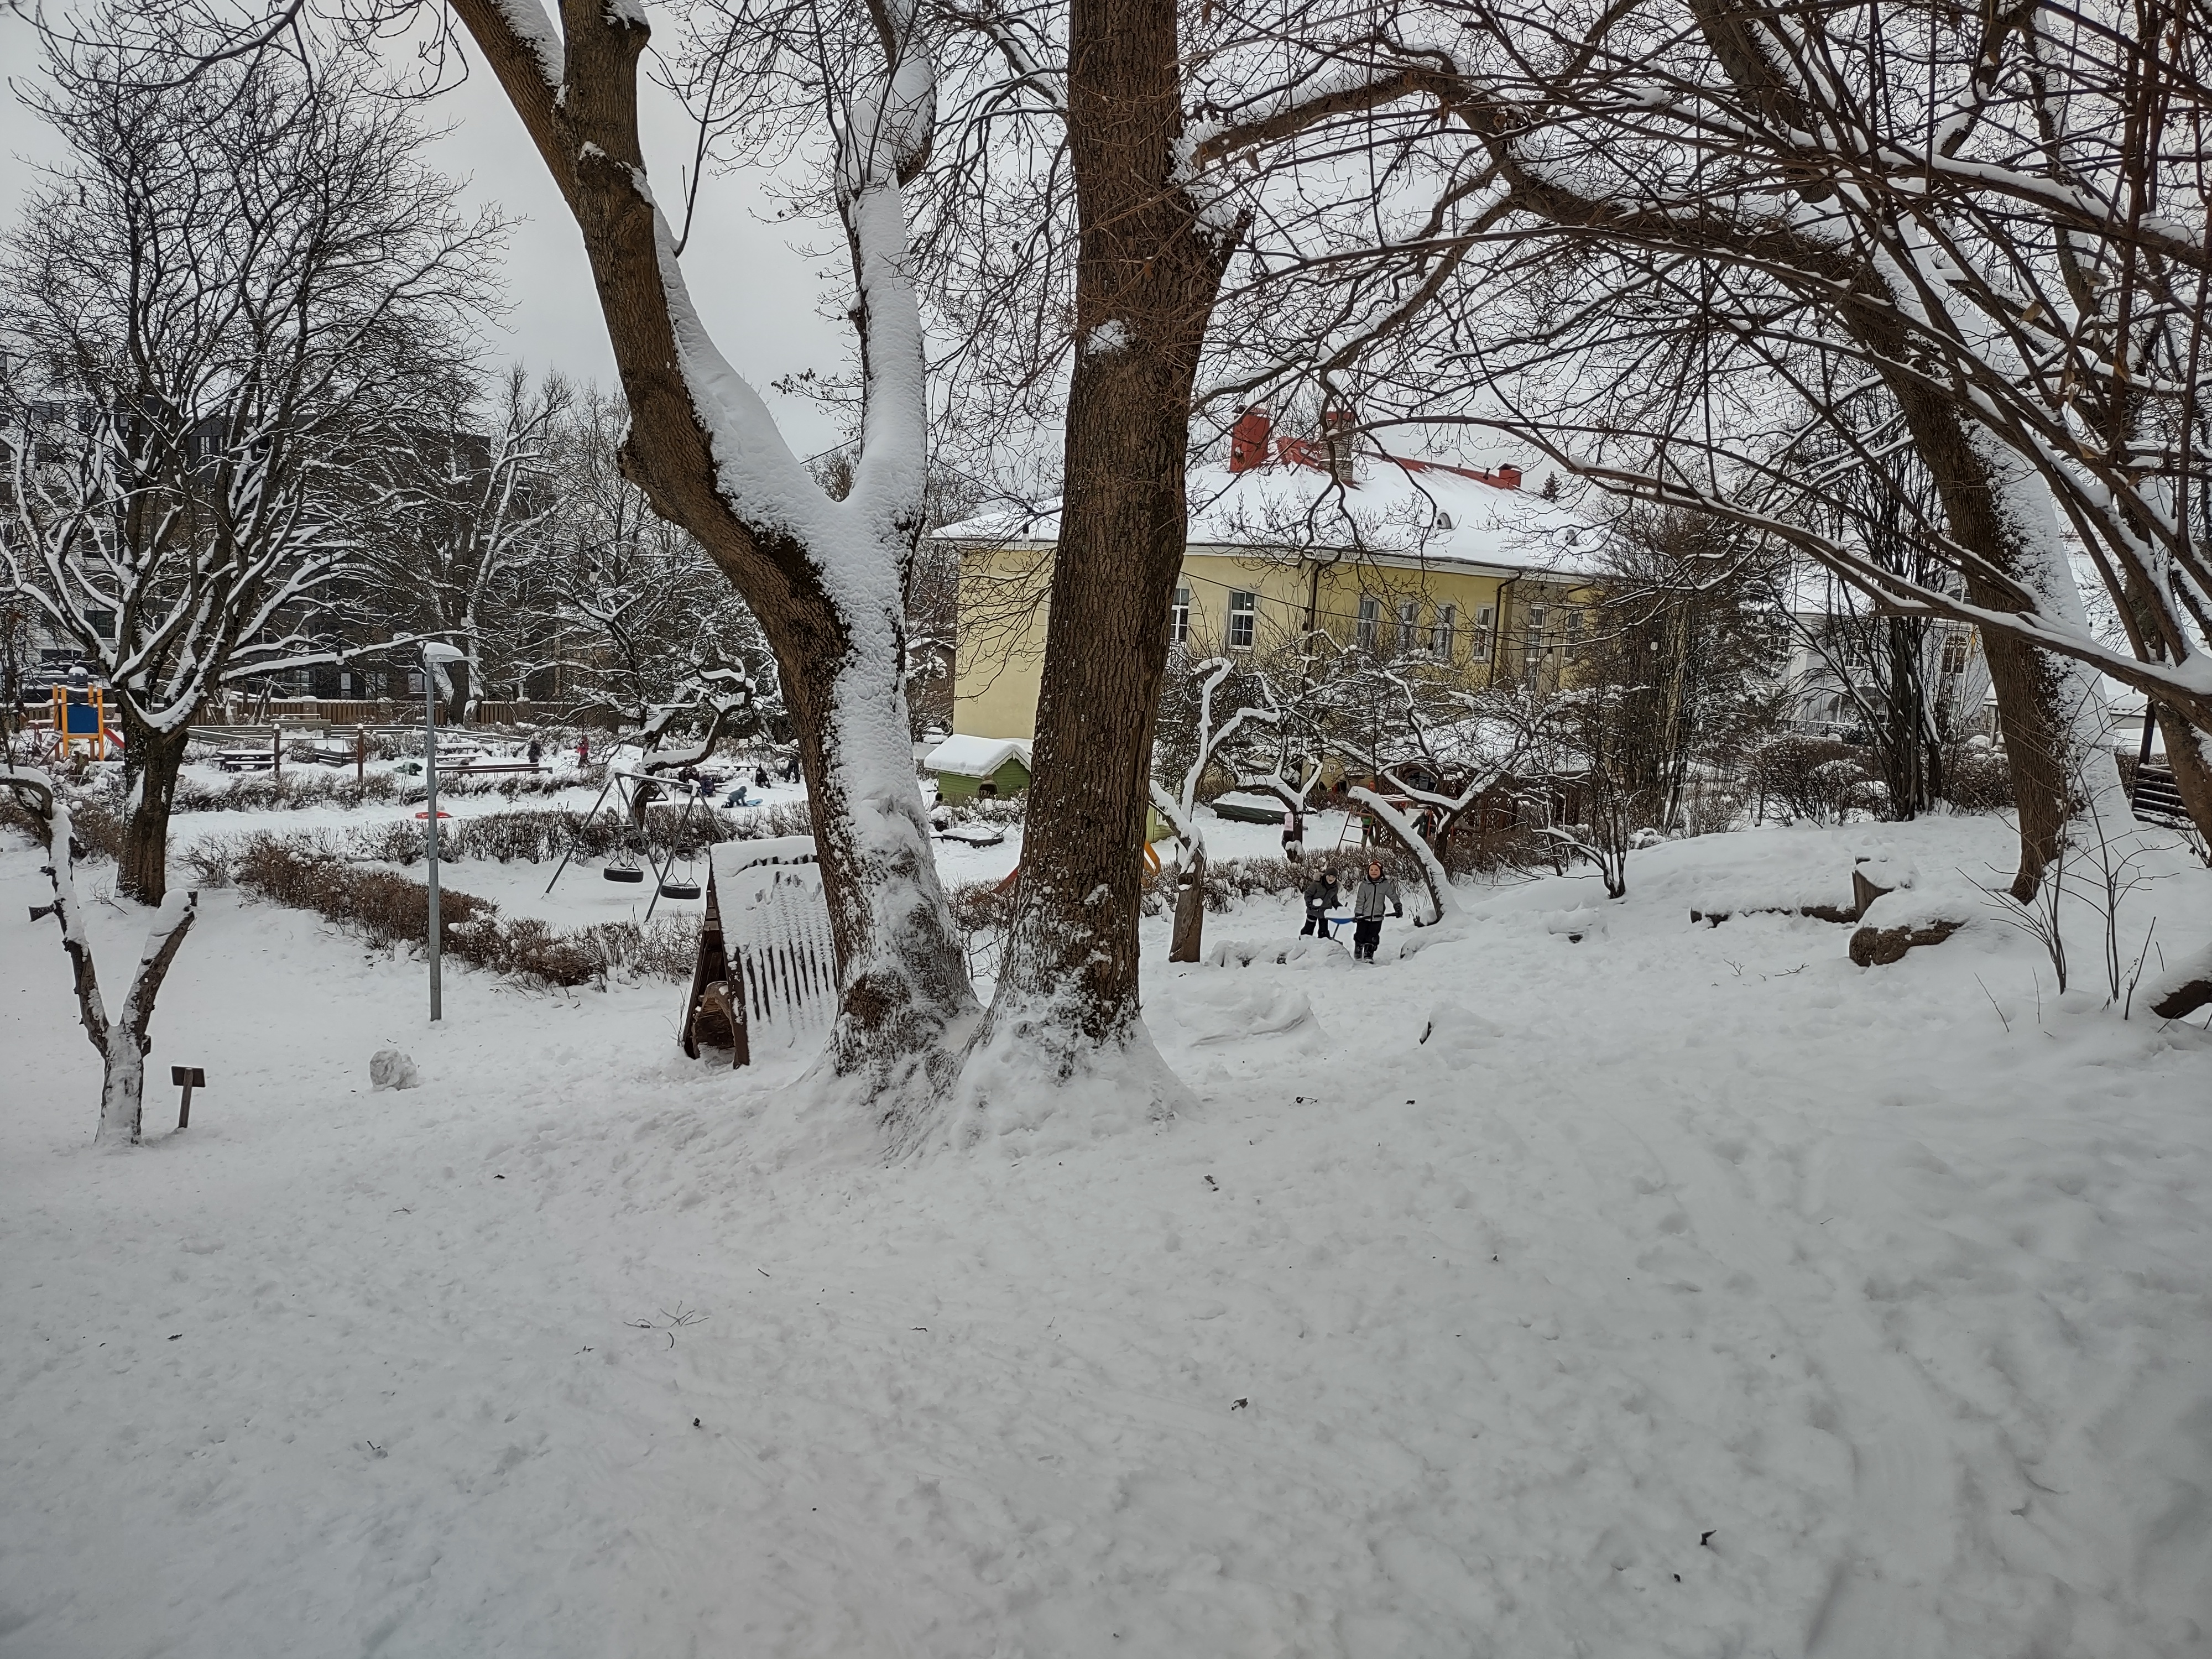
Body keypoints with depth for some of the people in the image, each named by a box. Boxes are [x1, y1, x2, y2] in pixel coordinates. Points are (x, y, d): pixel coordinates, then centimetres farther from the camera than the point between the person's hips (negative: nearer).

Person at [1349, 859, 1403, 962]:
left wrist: (1398, 907, -10)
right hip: (1364, 917, 0)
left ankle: (1368, 955, 18)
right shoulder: (1364, 885, -3)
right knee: (1360, 936, 9)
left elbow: (1394, 897, 3)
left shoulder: (1385, 885, -2)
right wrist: (1357, 914, -8)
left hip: (1377, 917, 0)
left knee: (1372, 938, 4)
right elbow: (1360, 901, -2)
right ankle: (1358, 953, 32)